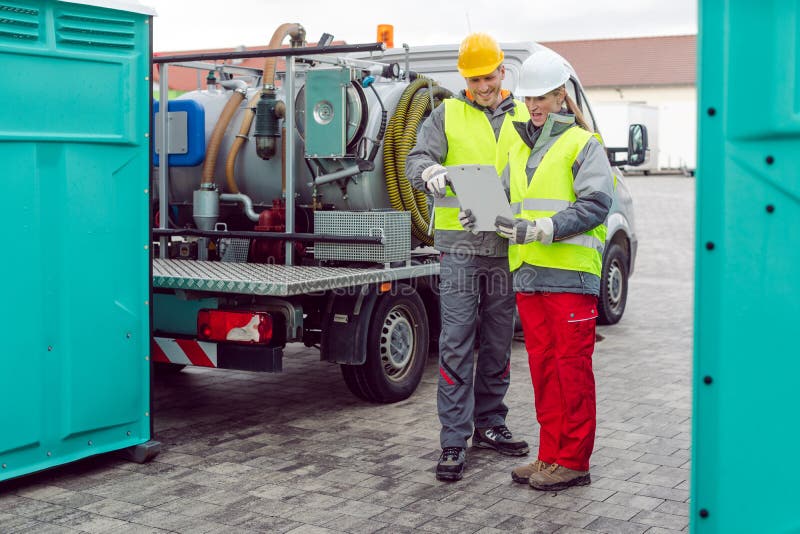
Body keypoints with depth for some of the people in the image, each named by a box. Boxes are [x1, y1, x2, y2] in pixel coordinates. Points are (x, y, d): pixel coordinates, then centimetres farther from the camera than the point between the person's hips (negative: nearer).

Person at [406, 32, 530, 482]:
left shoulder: (524, 119, 11)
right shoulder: (448, 115, 7)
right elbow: (416, 161, -2)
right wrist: (433, 171, -28)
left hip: (505, 247, 3)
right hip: (460, 245, -2)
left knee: (498, 343, 12)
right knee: (457, 344, -5)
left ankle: (489, 424, 26)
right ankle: (454, 442, -1)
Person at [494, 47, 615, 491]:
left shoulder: (583, 145, -1)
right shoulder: (519, 149, 20)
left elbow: (594, 205, -12)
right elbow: (508, 202, 22)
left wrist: (539, 229, -19)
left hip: (570, 274, -6)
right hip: (527, 274, 7)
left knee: (572, 367, -1)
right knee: (542, 366, 10)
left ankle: (573, 461, 6)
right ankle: (550, 455, 19)